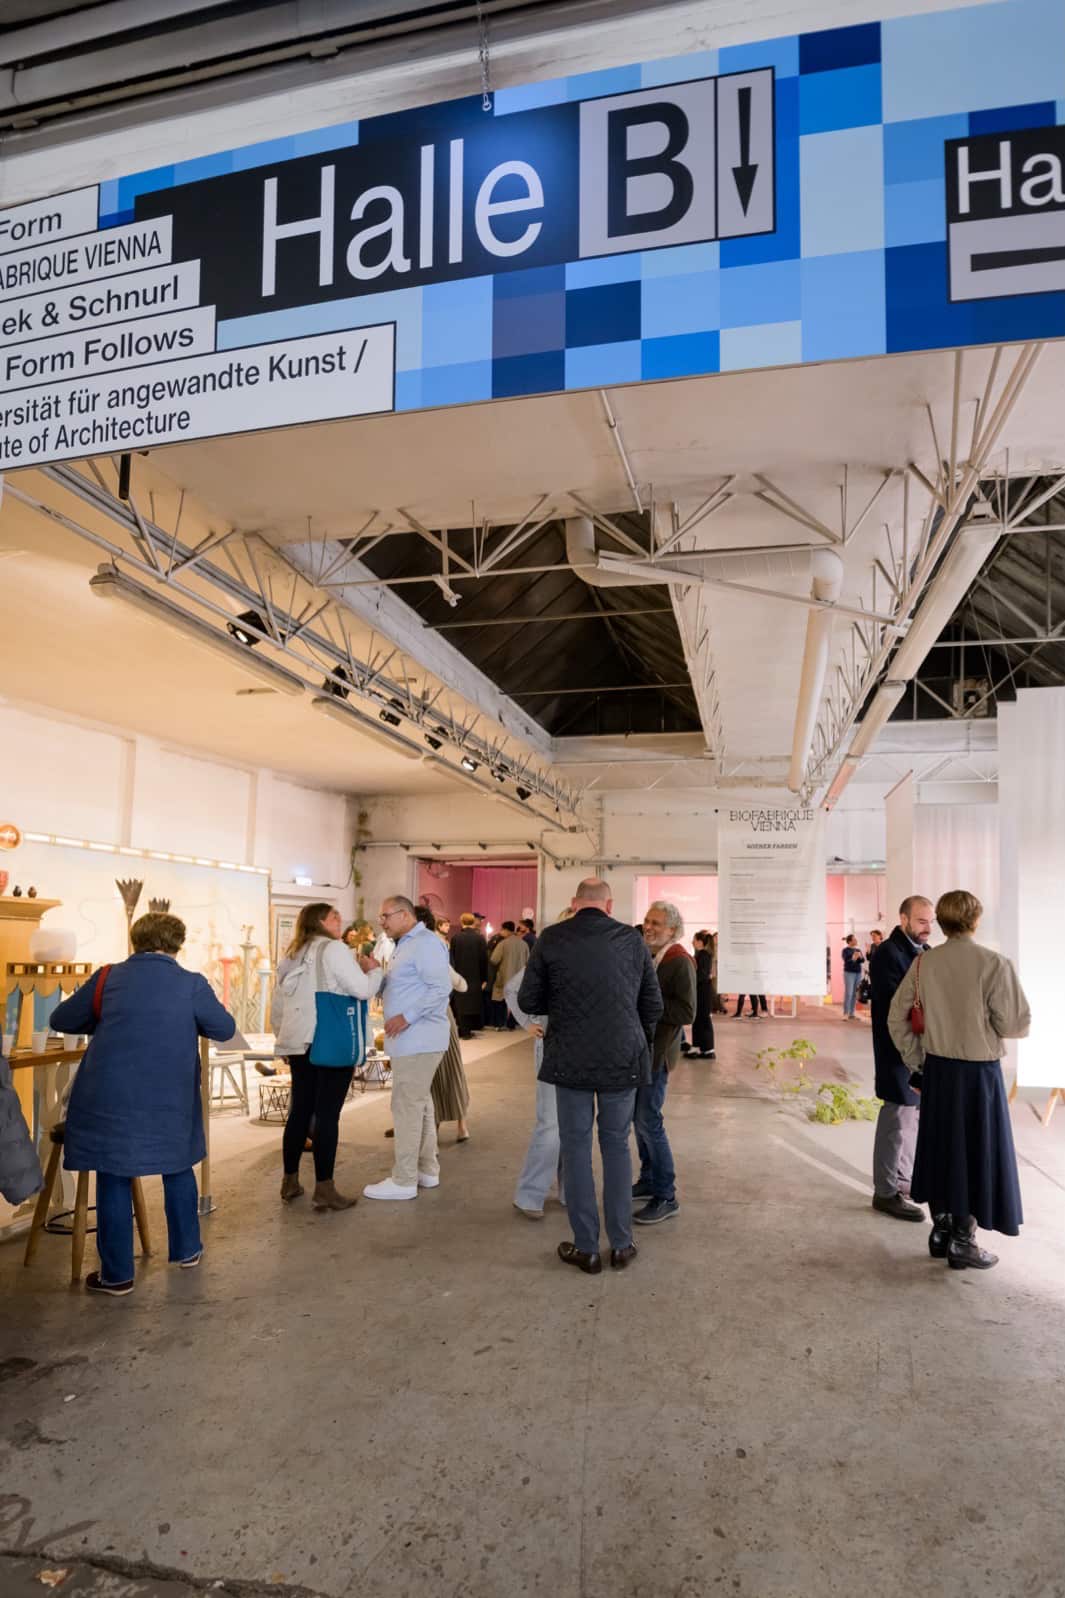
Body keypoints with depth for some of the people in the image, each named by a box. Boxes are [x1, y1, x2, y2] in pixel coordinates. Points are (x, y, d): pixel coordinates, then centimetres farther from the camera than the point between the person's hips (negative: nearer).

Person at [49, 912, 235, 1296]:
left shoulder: (108, 977, 0)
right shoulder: (192, 984, -6)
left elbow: (60, 1020, 10)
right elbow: (225, 1030, 4)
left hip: (111, 1097, 0)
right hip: (170, 1099, 0)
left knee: (114, 1179, 9)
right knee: (178, 1168, 20)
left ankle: (116, 1275, 15)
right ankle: (187, 1249, 32)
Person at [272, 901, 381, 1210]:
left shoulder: (292, 955, 16)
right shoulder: (333, 948, -8)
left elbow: (276, 1007, 19)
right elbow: (363, 990, -13)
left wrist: (284, 1038, 26)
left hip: (299, 1043, 8)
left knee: (299, 1110, 13)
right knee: (327, 1114, -4)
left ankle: (290, 1182, 20)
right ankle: (324, 1190, -1)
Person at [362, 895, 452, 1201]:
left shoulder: (425, 943, -15)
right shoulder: (406, 945, 18)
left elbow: (441, 987, -25)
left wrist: (406, 1017, -26)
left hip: (418, 1040, -11)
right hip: (413, 1039, 11)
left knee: (407, 1107, -6)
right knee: (420, 1104, 16)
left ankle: (403, 1181, 1)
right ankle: (427, 1170, 26)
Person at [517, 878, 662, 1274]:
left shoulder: (551, 939, -6)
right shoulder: (632, 940, -2)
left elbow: (528, 1002, -1)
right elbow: (653, 1004, 5)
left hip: (570, 1060, -1)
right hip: (623, 1060, 1)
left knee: (576, 1146, 10)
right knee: (617, 1145, 14)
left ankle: (586, 1248, 16)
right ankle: (621, 1244, 20)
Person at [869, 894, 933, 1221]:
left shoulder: (924, 952, 10)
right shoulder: (888, 953, -16)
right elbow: (894, 1004, -22)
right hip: (899, 1050, -9)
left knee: (913, 1116, 19)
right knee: (898, 1118, -1)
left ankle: (904, 1178, 33)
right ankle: (886, 1192, 9)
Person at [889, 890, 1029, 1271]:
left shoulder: (924, 962, -3)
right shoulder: (993, 964, -16)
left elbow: (897, 1019, 0)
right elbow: (1016, 1025, -13)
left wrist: (917, 1062, 10)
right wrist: (989, 1019, 8)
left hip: (936, 1069, 4)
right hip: (979, 1071, -4)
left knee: (940, 1147, 17)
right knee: (975, 1153, 9)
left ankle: (941, 1230, 27)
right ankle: (962, 1242, 17)